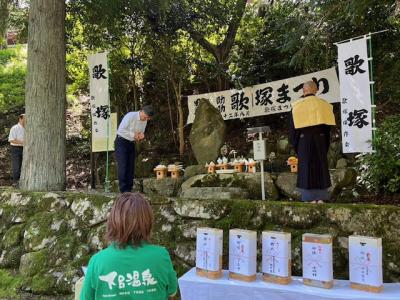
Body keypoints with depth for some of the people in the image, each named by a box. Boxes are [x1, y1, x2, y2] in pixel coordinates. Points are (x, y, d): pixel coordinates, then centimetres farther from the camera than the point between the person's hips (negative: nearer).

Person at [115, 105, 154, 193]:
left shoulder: (144, 121, 2)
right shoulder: (130, 116, -19)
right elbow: (121, 130, -22)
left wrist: (141, 135, -11)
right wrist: (133, 135, -22)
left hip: (131, 143, 7)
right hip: (121, 142, -7)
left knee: (131, 166, 4)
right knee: (123, 166, -9)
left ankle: (129, 189, 11)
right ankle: (124, 190, -6)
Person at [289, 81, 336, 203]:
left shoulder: (297, 106, -5)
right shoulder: (324, 105, 5)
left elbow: (293, 128, -3)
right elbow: (328, 127, 8)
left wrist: (295, 145, 7)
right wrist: (325, 145, 14)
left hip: (304, 140, -3)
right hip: (320, 140, 3)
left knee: (307, 170, 3)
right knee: (321, 169, 11)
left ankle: (311, 199, 4)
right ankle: (321, 199, 13)